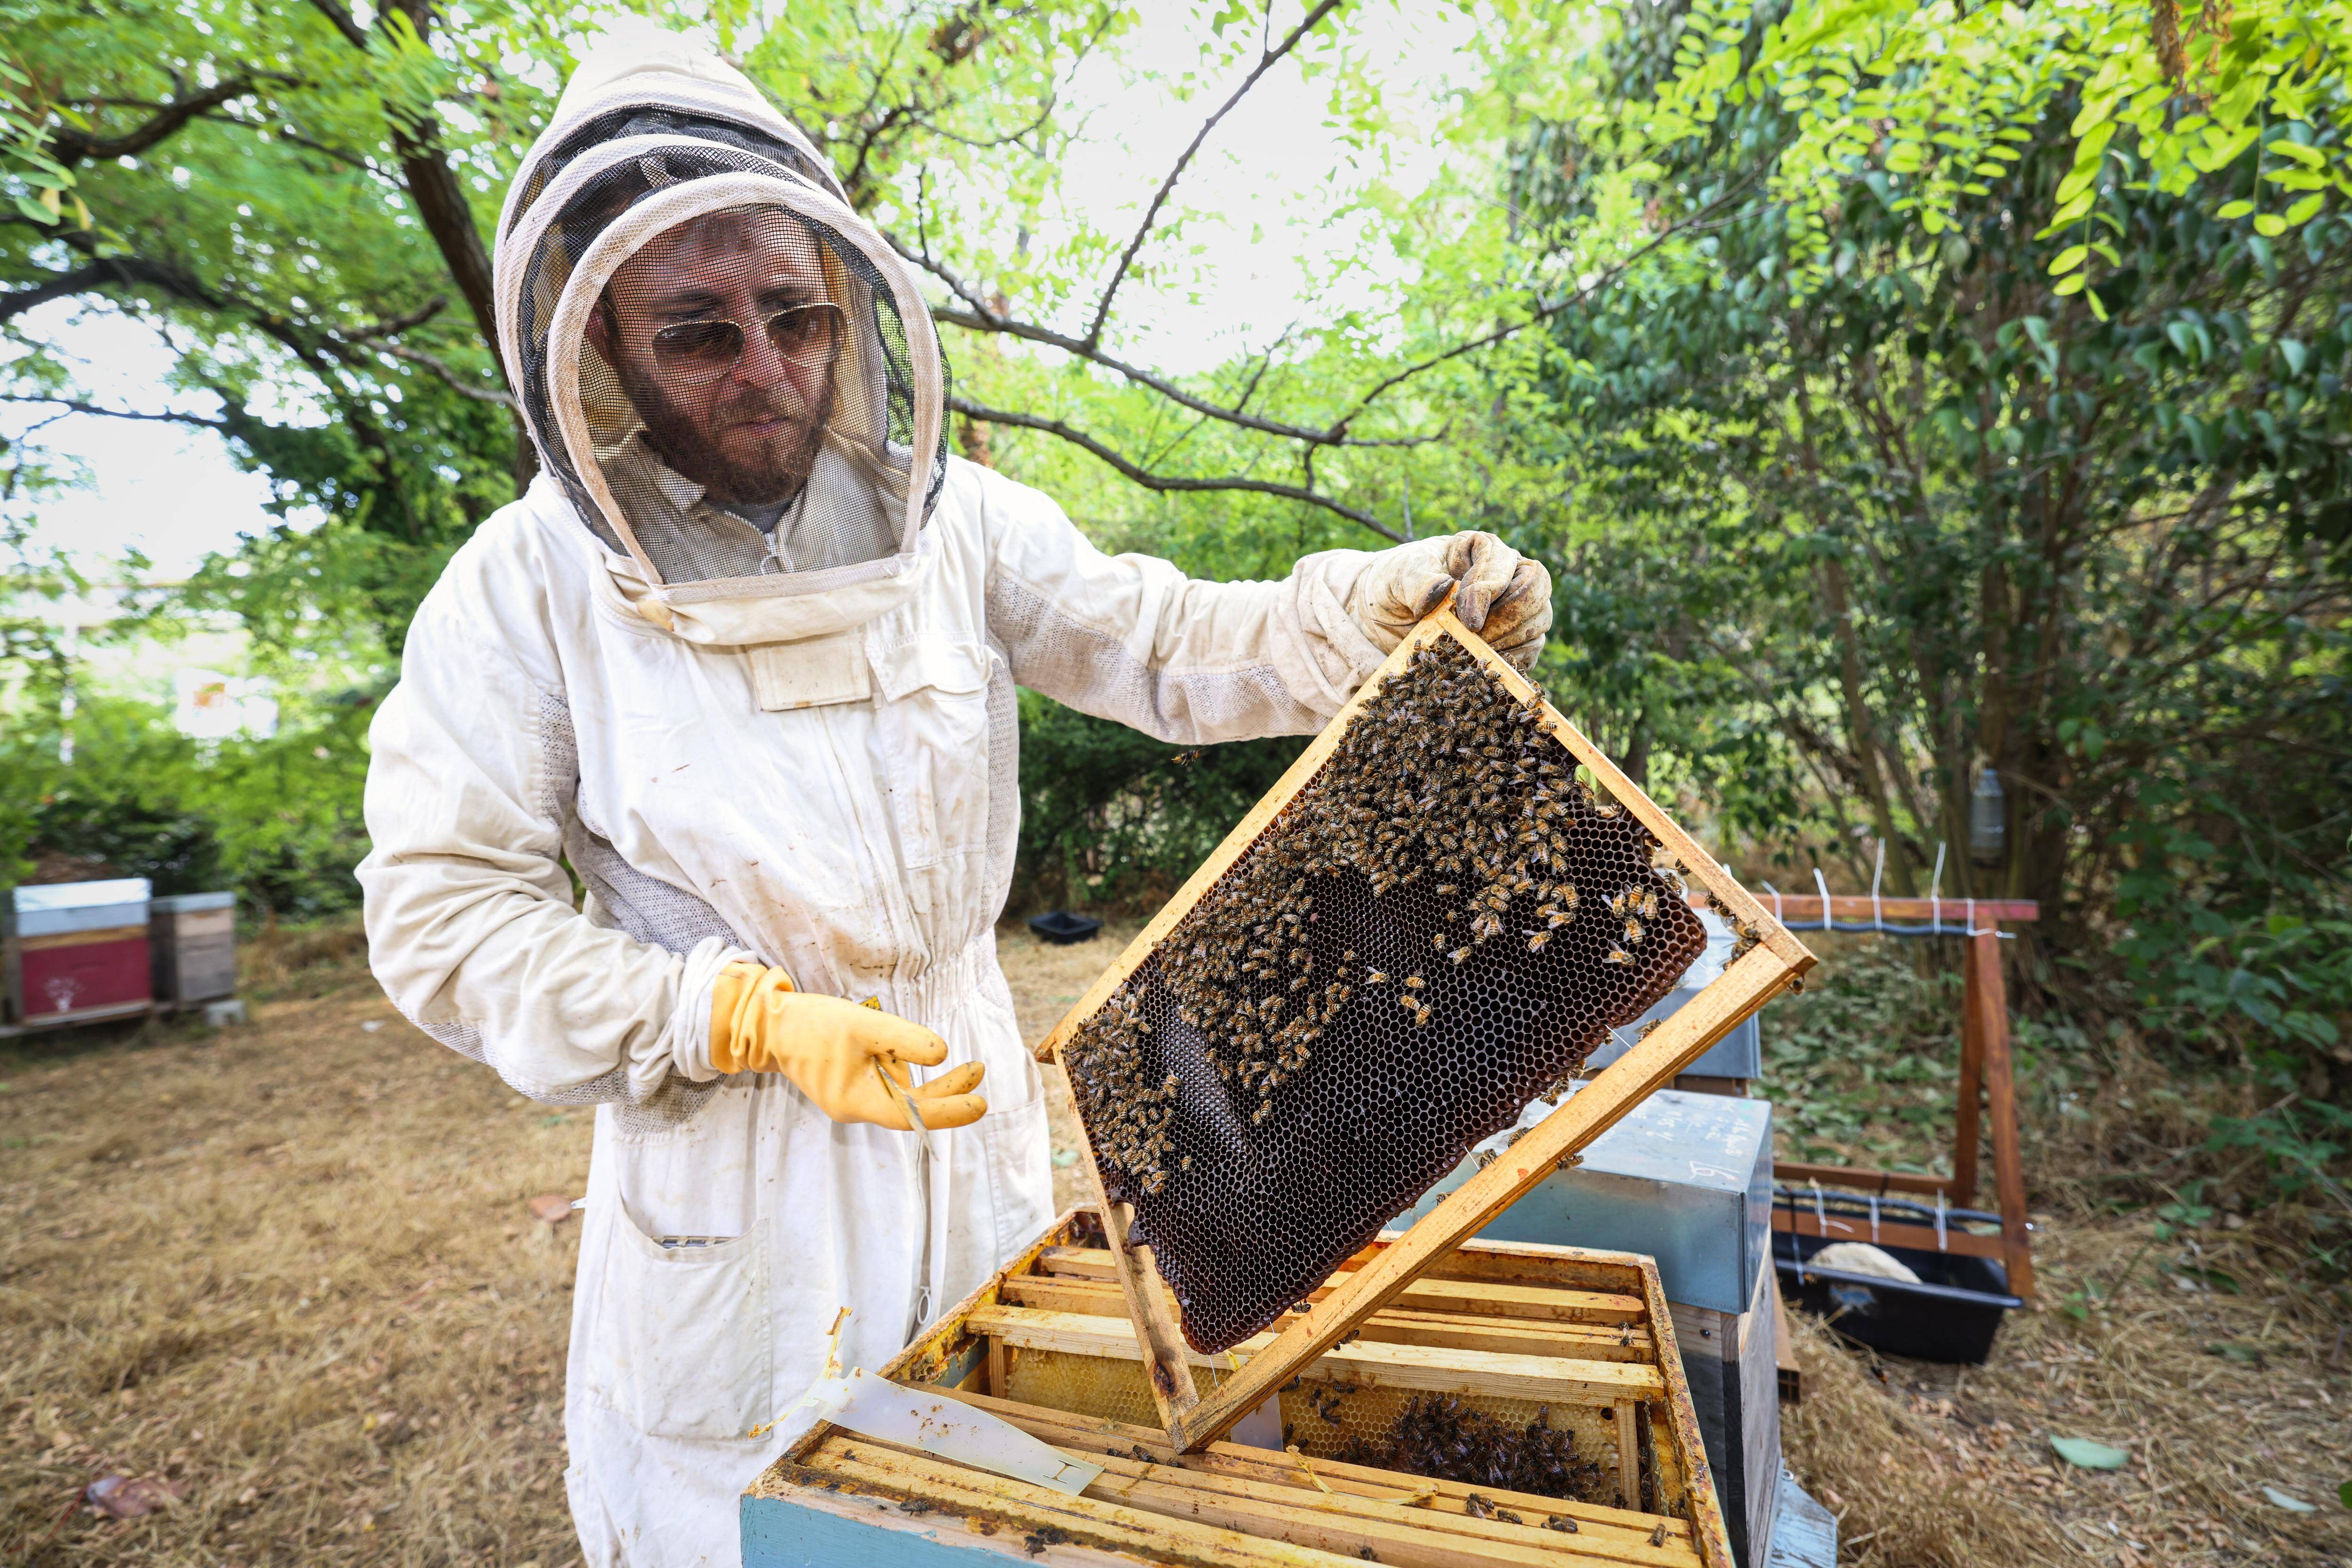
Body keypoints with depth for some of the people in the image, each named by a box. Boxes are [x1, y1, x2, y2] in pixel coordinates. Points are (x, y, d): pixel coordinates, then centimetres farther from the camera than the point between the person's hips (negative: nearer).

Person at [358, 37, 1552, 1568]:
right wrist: (754, 1023, -23)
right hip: (727, 1152, -2)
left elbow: (1167, 648, -7)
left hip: (969, 1102, 3)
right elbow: (446, 912, -12)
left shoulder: (956, 521, -5)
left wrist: (1391, 601, -25)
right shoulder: (531, 583, -11)